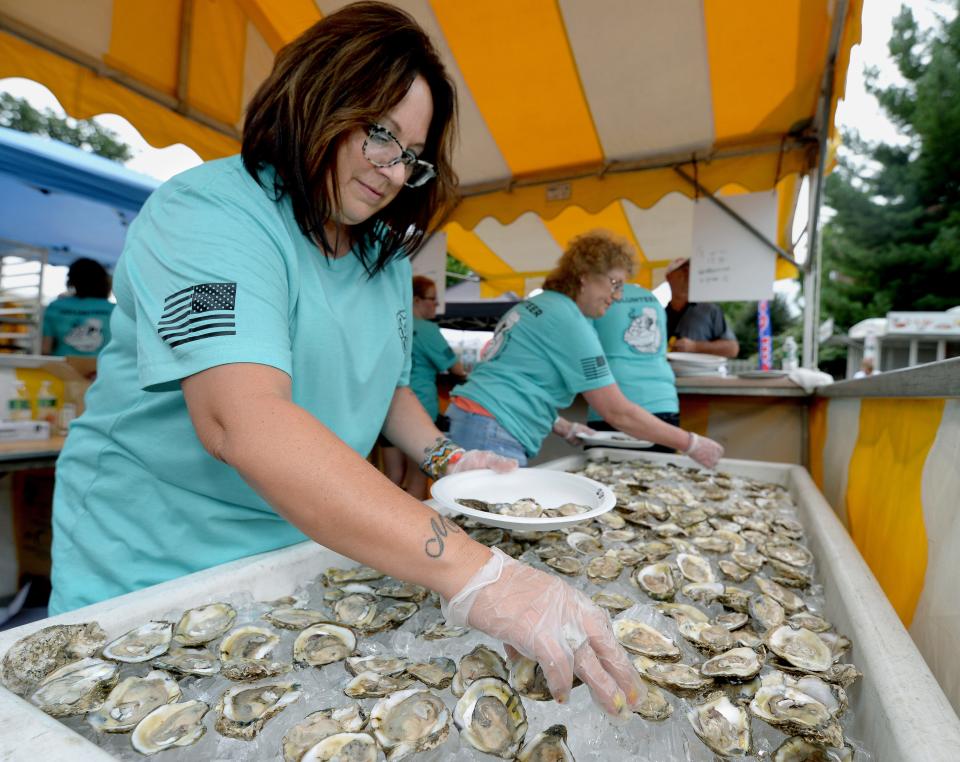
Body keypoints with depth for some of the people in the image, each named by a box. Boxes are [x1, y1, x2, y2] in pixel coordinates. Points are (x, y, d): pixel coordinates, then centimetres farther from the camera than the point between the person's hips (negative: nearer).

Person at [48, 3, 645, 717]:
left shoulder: (387, 254, 3)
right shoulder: (209, 212, -20)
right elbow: (240, 416, -37)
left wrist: (445, 457, -7)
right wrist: (474, 574, -44)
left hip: (312, 556, 6)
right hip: (153, 572, -5)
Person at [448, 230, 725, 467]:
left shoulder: (533, 305, 15)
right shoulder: (569, 321, -11)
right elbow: (619, 413, -11)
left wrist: (565, 429, 18)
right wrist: (691, 444, -2)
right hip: (490, 435, -9)